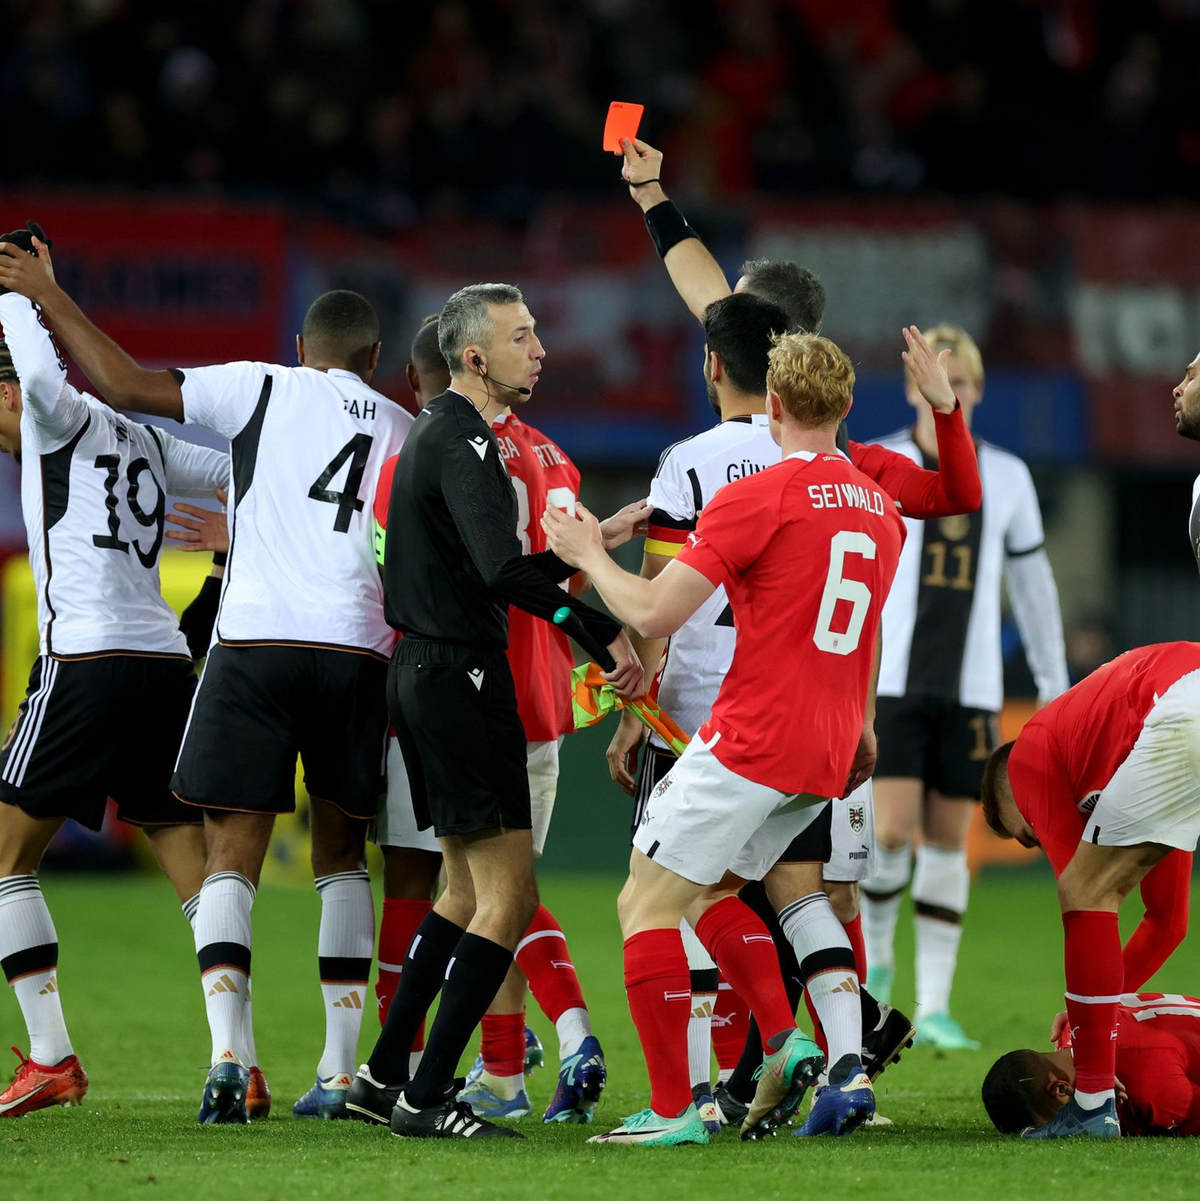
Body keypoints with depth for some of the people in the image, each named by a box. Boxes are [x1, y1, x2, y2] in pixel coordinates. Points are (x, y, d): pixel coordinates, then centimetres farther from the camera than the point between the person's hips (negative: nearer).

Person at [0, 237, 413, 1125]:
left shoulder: (263, 388, 7)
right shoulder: (403, 431, 15)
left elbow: (128, 387, 1)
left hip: (255, 641, -2)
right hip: (358, 651, 3)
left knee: (232, 854, 0)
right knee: (342, 856, 15)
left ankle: (227, 1057, -17)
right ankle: (342, 1069, 9)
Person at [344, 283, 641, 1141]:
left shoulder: (439, 430, 16)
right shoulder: (463, 443, -16)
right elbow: (504, 571, -29)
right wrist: (606, 634, -29)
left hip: (426, 674, 11)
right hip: (460, 676, -11)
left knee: (471, 891, 19)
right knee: (507, 899, -8)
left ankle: (383, 1077, 21)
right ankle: (426, 1097, -8)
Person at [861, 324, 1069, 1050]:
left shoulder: (1007, 478, 7)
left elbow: (1032, 581, 15)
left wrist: (1055, 685, 15)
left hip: (970, 690, 2)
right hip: (890, 683, -2)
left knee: (948, 841, 2)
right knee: (892, 833, -14)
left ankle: (935, 1008, 6)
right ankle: (877, 956, 14)